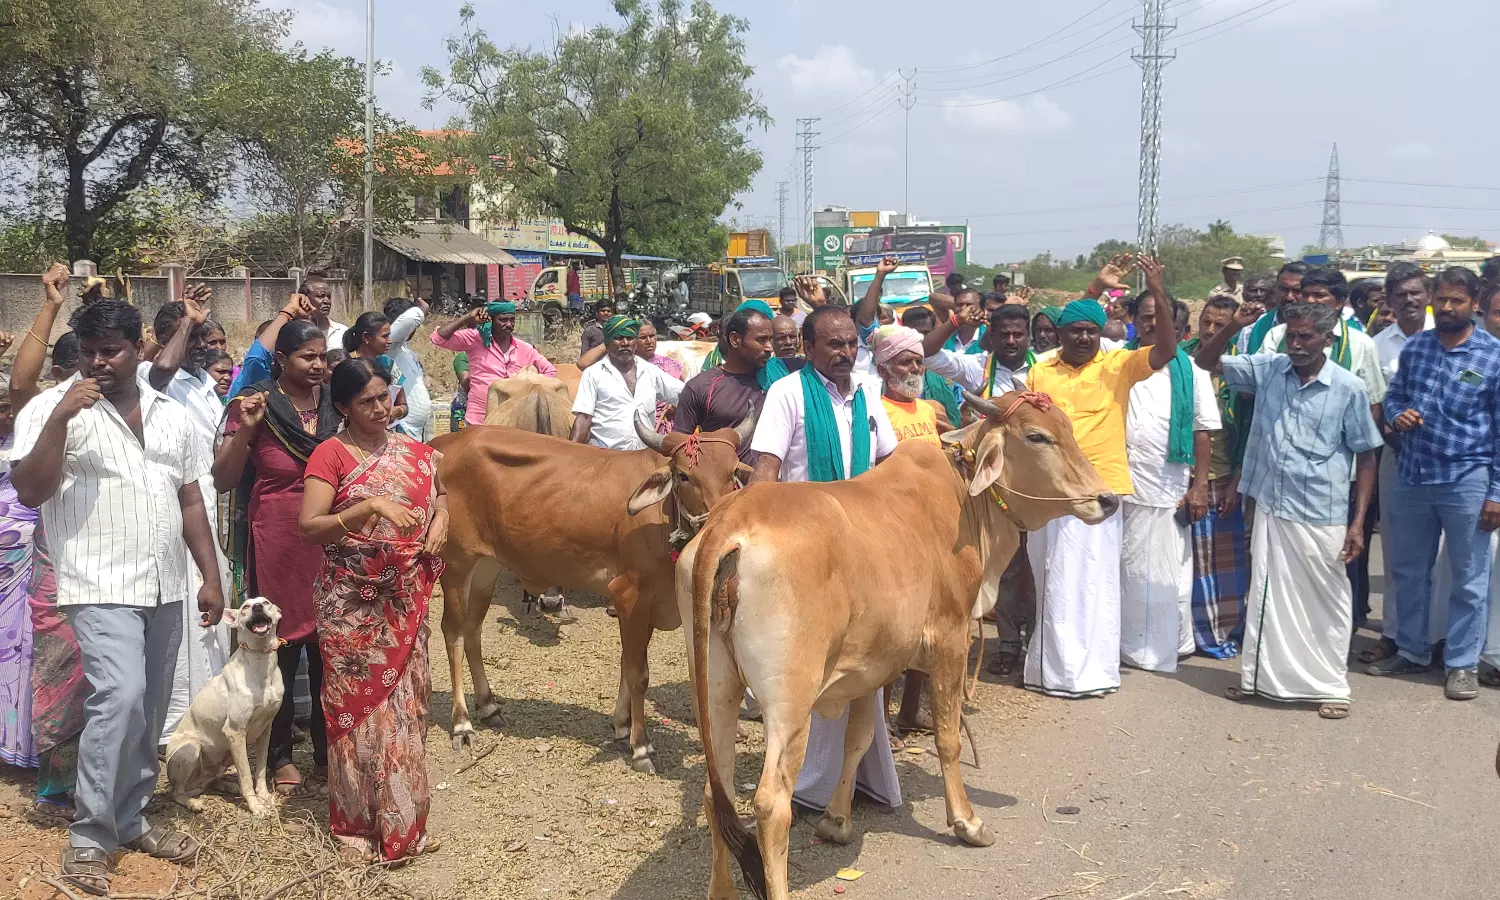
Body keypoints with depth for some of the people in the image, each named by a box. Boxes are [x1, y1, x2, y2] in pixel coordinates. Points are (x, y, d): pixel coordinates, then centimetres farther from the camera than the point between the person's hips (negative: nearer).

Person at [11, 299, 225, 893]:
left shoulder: (170, 415, 10)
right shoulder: (53, 408, -4)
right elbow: (29, 492, -14)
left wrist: (211, 577, 10)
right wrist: (61, 417, -22)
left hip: (165, 588, 6)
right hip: (100, 585, -6)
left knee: (149, 710, 11)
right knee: (120, 698, -20)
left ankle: (129, 821, 26)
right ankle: (88, 838, -7)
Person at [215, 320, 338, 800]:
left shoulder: (333, 403, 4)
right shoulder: (256, 404, -7)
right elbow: (223, 481, -8)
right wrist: (244, 430, -23)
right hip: (278, 544, -3)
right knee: (281, 648, 4)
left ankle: (327, 749, 22)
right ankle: (280, 757, 17)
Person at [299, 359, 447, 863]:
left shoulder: (413, 452, 7)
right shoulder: (331, 455, -7)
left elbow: (438, 496, 22)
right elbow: (309, 528, -16)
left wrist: (440, 520, 0)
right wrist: (370, 506, -27)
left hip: (405, 602, 4)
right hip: (352, 606, -4)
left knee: (405, 703, 9)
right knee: (360, 706, 3)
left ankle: (403, 821, 22)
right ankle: (358, 823, 16)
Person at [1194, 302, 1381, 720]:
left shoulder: (1349, 388, -7)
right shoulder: (1267, 369, 1)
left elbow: (1366, 457, -2)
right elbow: (1206, 360, 7)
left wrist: (1358, 523, -7)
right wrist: (1235, 326, -11)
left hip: (1323, 517, -3)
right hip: (1270, 508, 3)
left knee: (1326, 602, 7)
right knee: (1266, 595, 12)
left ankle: (1332, 686, 19)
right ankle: (1260, 676, 25)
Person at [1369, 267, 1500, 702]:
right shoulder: (1414, 347, 6)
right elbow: (1394, 395, 19)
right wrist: (1398, 415, -7)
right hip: (1411, 476, 5)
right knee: (1408, 569, 15)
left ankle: (1462, 663, 17)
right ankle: (1411, 650, 31)